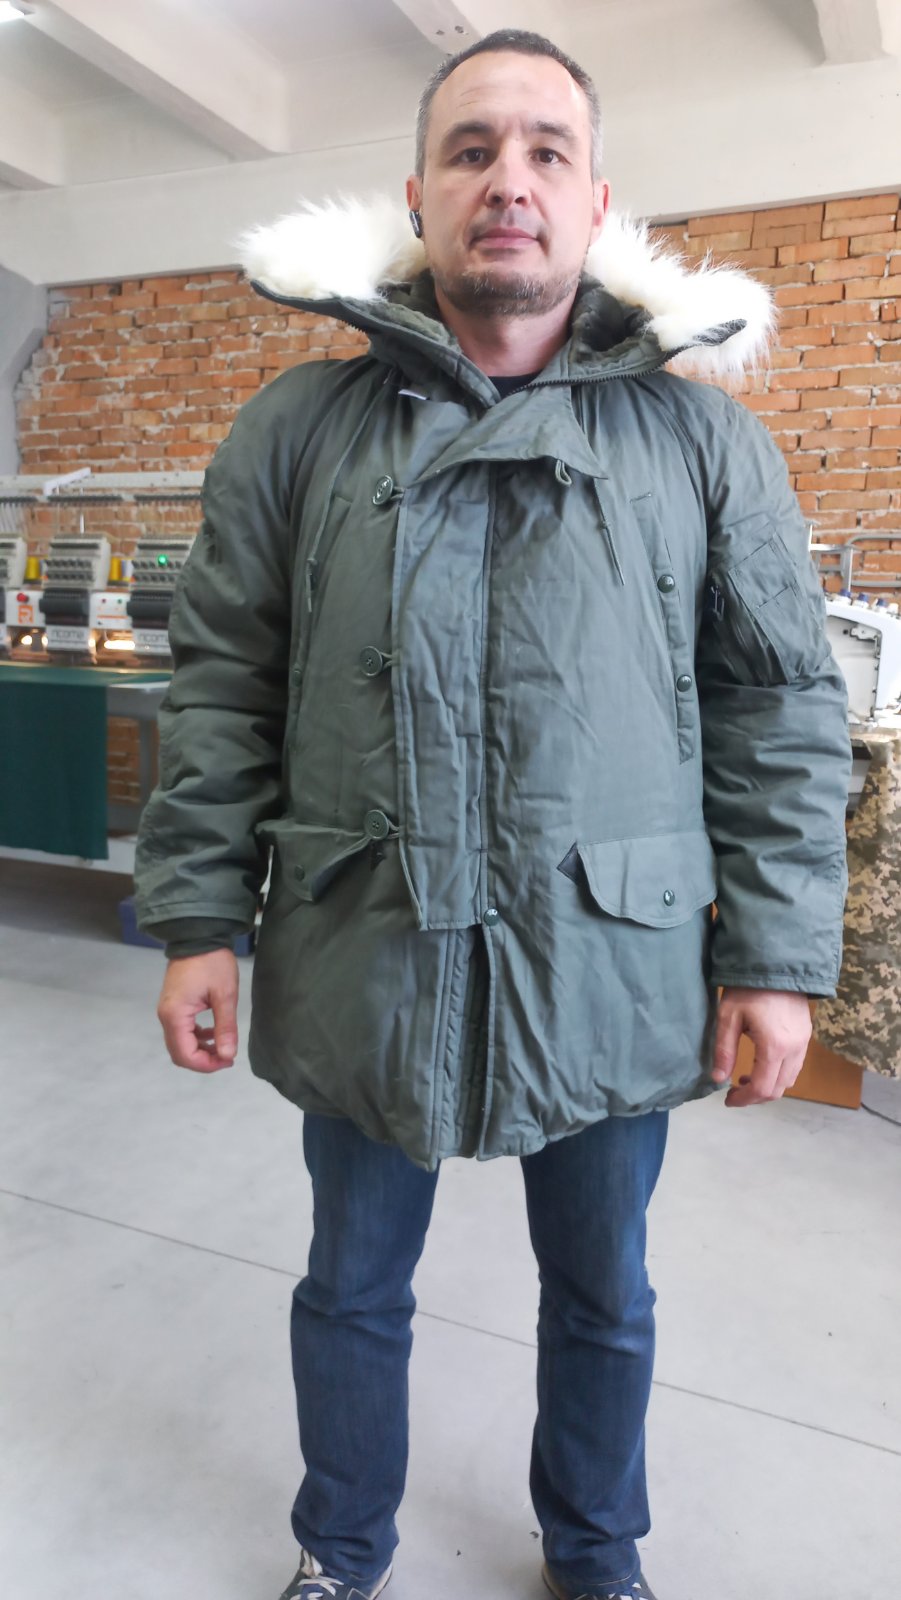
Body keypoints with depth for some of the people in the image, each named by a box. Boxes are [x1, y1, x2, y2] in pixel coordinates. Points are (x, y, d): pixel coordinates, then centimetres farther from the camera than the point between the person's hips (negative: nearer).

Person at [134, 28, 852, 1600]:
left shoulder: (705, 436, 1)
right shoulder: (298, 427, 2)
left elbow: (784, 710, 0)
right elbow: (222, 689, 2)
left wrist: (777, 955, -4)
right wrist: (196, 915, -3)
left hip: (612, 970, 0)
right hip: (362, 963, 1)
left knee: (603, 1296, 20)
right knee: (352, 1286, 20)